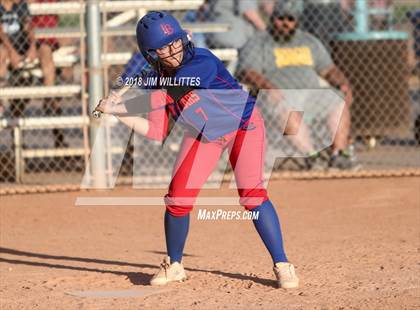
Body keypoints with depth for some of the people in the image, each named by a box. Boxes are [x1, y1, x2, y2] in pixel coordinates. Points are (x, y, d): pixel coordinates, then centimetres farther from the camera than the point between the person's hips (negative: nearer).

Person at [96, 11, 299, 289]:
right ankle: (174, 266, 16)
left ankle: (282, 265, -7)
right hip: (204, 135, 5)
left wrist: (120, 106, -33)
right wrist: (116, 112, -18)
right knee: (178, 196, -4)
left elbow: (164, 95, -39)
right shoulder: (157, 78, -10)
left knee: (252, 194, -16)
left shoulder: (202, 62, -30)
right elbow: (158, 131, -10)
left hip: (242, 123, -5)